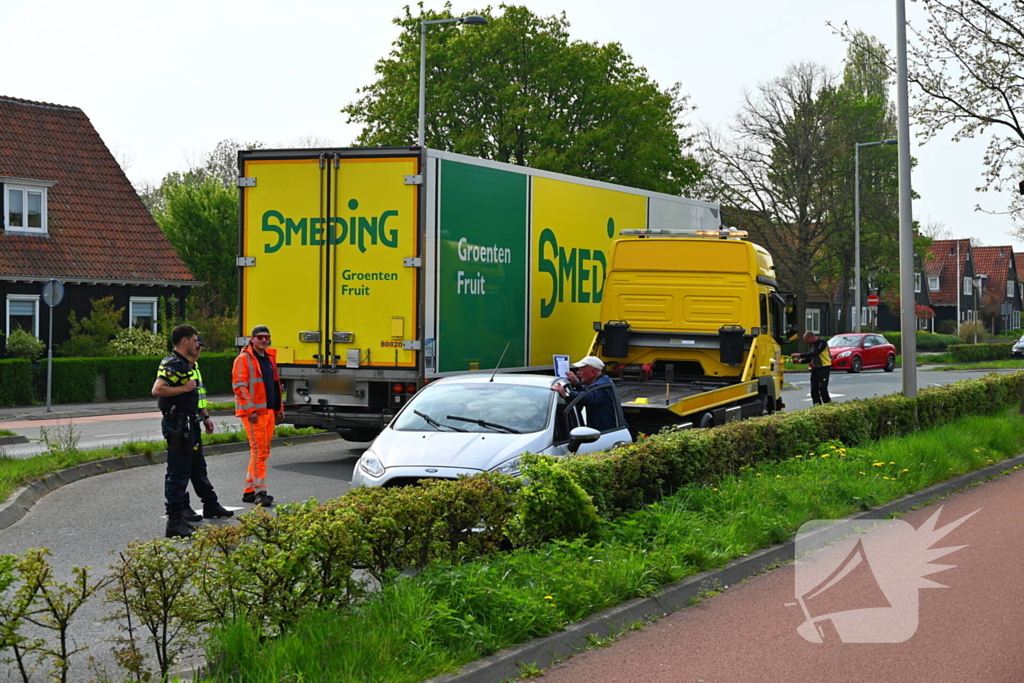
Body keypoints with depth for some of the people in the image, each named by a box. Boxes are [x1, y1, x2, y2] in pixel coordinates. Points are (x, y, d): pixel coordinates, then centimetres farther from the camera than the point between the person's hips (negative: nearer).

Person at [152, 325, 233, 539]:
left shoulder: (190, 364, 16)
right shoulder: (172, 364, -17)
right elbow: (157, 390, -30)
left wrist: (205, 417, 27)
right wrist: (184, 388, -22)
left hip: (190, 424, 10)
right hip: (177, 424, -10)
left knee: (198, 467, 24)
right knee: (178, 473, -9)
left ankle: (210, 505, 39)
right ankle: (175, 522, -7)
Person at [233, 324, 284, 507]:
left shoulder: (269, 358, 18)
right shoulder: (244, 359, -7)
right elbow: (239, 386, -14)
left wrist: (278, 409, 18)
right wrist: (251, 410, -20)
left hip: (269, 411, 9)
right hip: (253, 412, -8)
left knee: (263, 451, 10)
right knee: (258, 450, -11)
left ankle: (249, 490, 18)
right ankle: (259, 491, -9)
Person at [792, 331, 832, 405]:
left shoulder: (822, 342, -14)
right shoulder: (810, 344, 10)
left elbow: (814, 354, -25)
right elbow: (810, 358, 13)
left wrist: (800, 355, -27)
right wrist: (801, 361, -6)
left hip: (824, 367, -7)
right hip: (815, 367, 7)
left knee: (822, 387, -15)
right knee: (814, 388, 1)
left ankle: (828, 404, 0)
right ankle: (817, 405, 7)